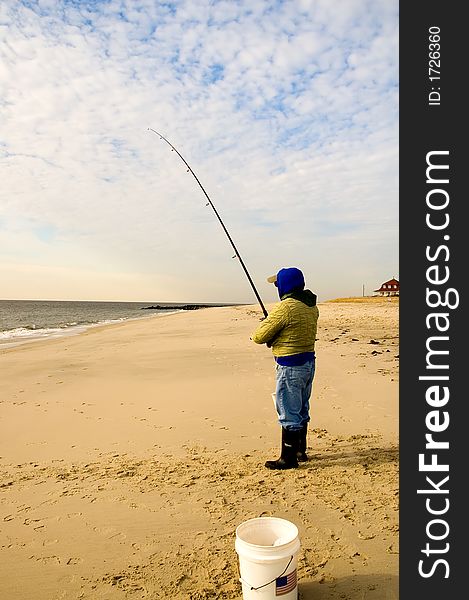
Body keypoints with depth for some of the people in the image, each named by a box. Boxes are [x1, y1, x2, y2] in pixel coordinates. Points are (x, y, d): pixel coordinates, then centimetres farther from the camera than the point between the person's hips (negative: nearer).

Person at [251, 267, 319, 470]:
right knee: (301, 410, 19)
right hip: (309, 361, 9)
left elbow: (259, 337, -14)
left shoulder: (285, 307, -20)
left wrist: (259, 330, 9)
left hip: (290, 365, -9)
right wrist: (274, 334, 13)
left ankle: (288, 458, 11)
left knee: (289, 413, 1)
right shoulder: (312, 306, 7)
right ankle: (300, 451, 32)